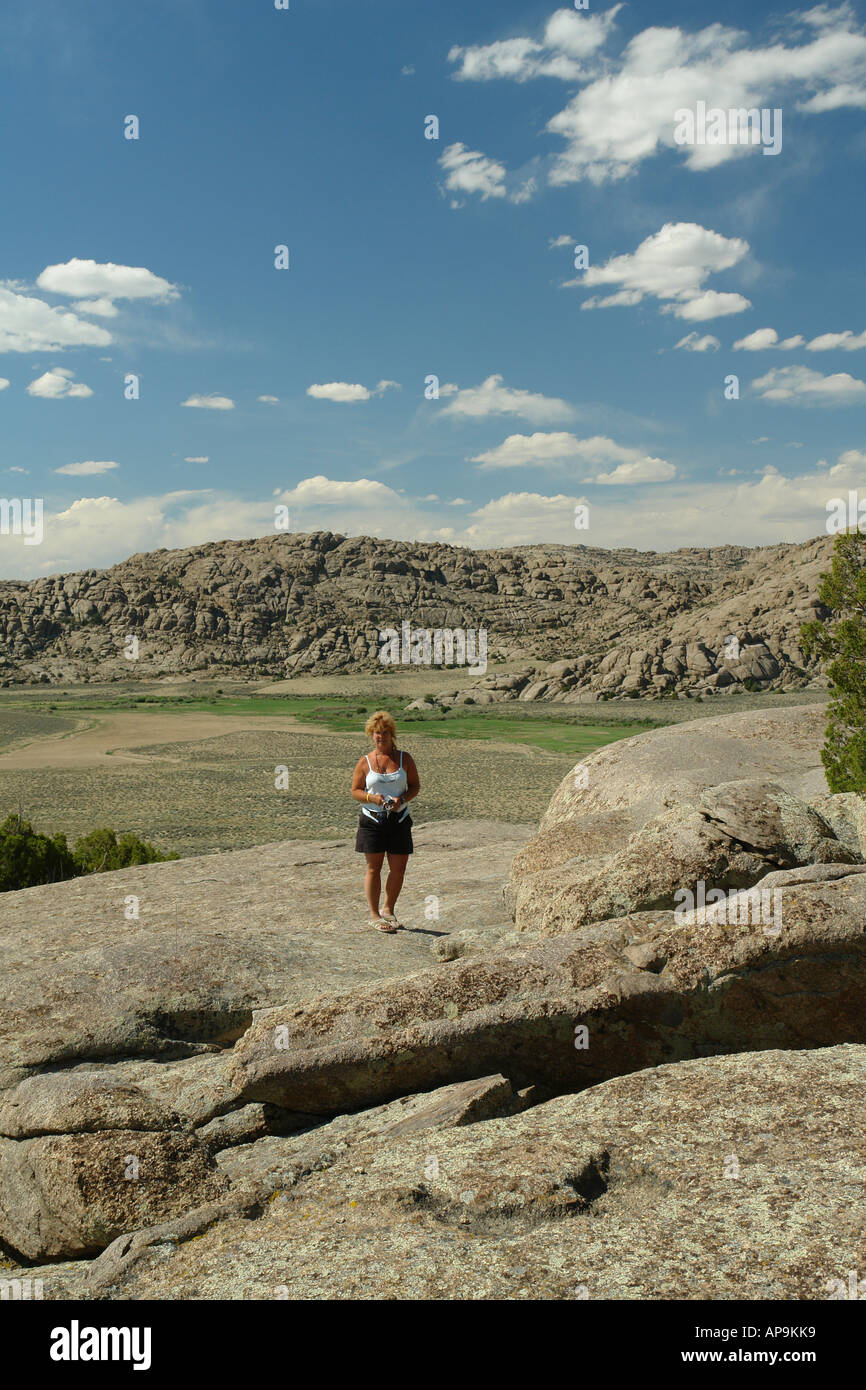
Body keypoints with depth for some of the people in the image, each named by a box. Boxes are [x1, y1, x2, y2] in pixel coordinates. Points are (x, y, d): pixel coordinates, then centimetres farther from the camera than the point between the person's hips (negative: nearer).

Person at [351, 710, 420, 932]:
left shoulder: (404, 758, 4)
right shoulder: (365, 762, 1)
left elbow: (415, 786, 8)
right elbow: (355, 791, 4)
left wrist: (402, 799, -11)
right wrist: (372, 797, -16)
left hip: (399, 820, 2)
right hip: (372, 820, -2)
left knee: (398, 869, 4)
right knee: (373, 868, 1)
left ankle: (388, 910, 22)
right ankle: (374, 915, 11)